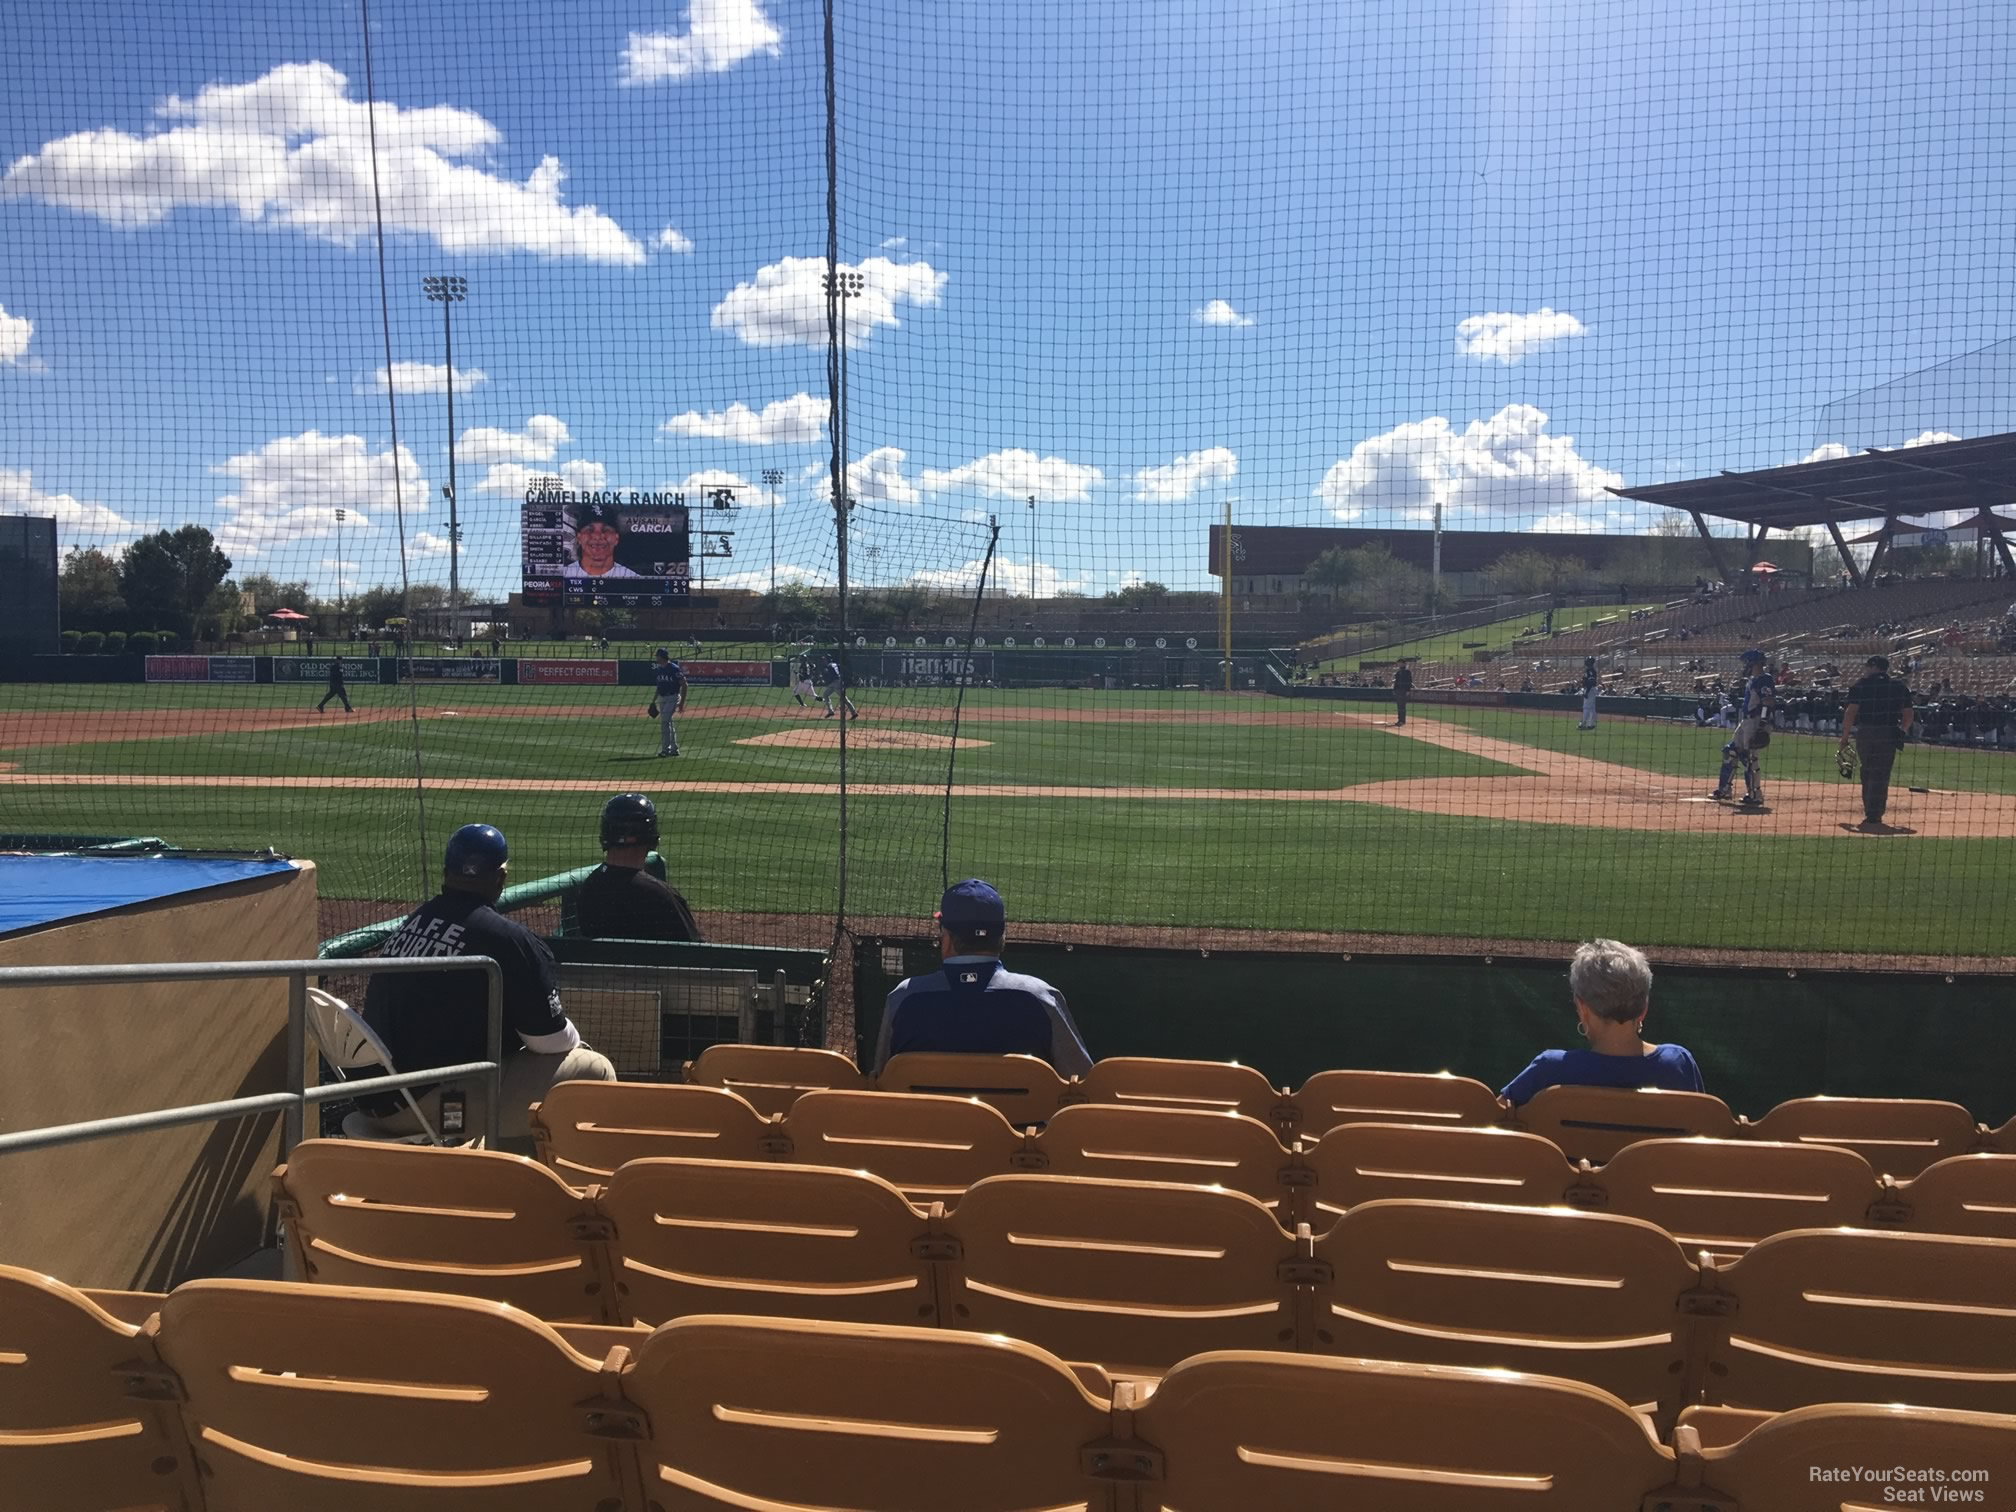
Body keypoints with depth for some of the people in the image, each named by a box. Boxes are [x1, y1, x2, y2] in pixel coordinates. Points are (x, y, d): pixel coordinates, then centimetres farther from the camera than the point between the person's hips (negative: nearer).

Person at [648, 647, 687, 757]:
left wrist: (682, 702, -15)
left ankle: (665, 748, -12)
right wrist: (653, 701, 17)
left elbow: (684, 685, -11)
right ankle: (674, 749, 16)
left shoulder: (674, 668, -13)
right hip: (662, 699, 8)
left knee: (664, 721, -17)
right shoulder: (658, 670, 10)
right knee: (668, 723, 9)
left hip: (672, 698, -8)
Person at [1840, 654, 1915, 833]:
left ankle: (1871, 814, 18)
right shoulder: (1900, 687, 10)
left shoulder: (1861, 685, 2)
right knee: (1881, 775, 1)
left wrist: (1844, 737, -3)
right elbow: (1909, 714, 9)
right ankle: (1874, 816, -4)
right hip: (1889, 734, 1)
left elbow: (1850, 712, -6)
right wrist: (1902, 731, 22)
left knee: (1867, 773, 14)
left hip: (1865, 733, -1)